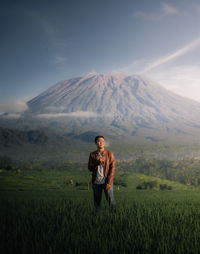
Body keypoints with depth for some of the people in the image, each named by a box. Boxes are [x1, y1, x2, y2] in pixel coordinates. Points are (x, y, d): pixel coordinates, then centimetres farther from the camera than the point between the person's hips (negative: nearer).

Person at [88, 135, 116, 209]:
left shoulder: (109, 153, -2)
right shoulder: (92, 155, 4)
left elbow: (112, 168, -5)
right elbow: (90, 168, 0)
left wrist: (109, 182, -12)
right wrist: (98, 162, -17)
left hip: (106, 181, -2)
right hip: (96, 182, 2)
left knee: (111, 201, -2)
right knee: (97, 201, 10)